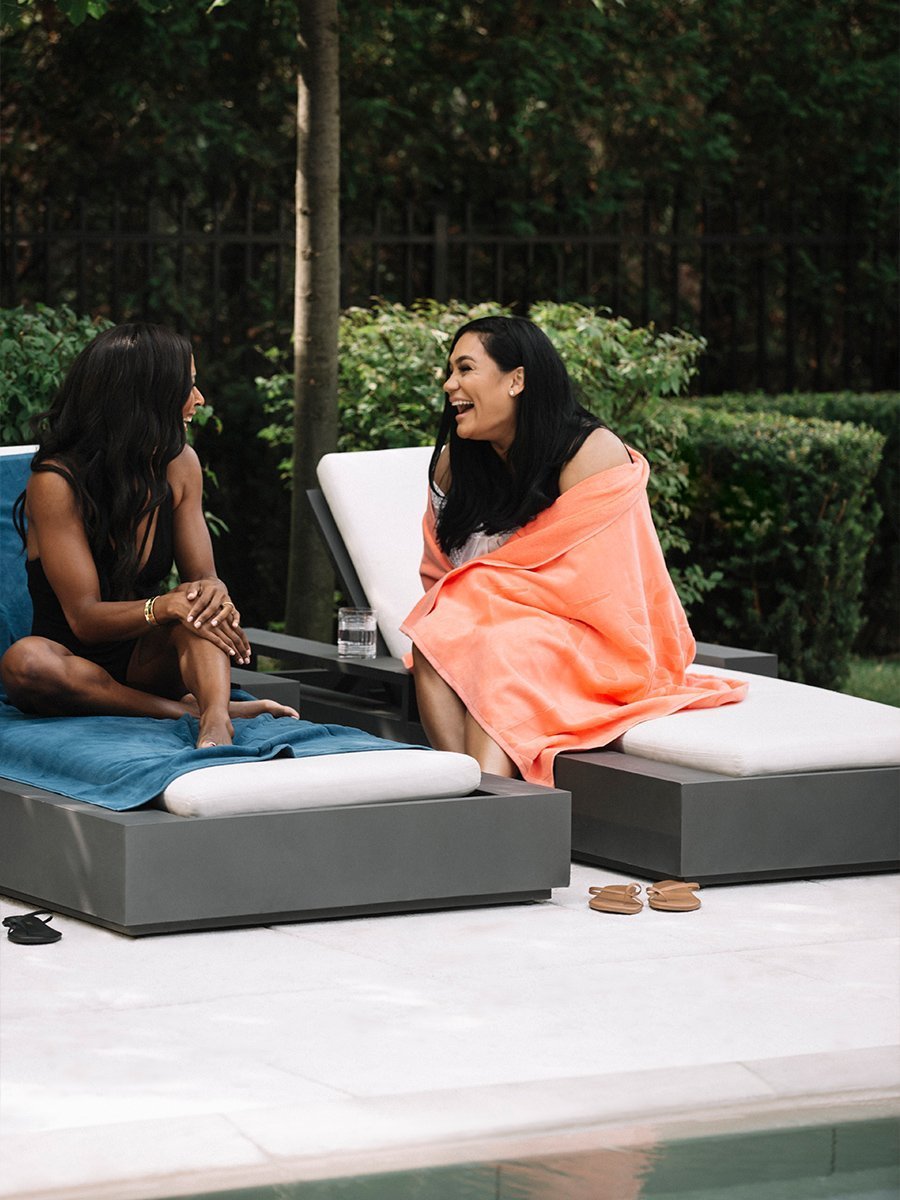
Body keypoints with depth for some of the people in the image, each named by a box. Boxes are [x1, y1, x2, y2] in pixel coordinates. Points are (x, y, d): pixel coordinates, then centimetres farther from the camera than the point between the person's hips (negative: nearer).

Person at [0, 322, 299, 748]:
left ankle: (214, 719, -50)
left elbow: (202, 575, -1)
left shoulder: (179, 465, 2)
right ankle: (199, 708, -37)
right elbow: (85, 618, -21)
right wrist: (164, 607, -40)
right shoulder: (56, 482, -17)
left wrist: (214, 591, -28)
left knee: (200, 601, -26)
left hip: (145, 662, 4)